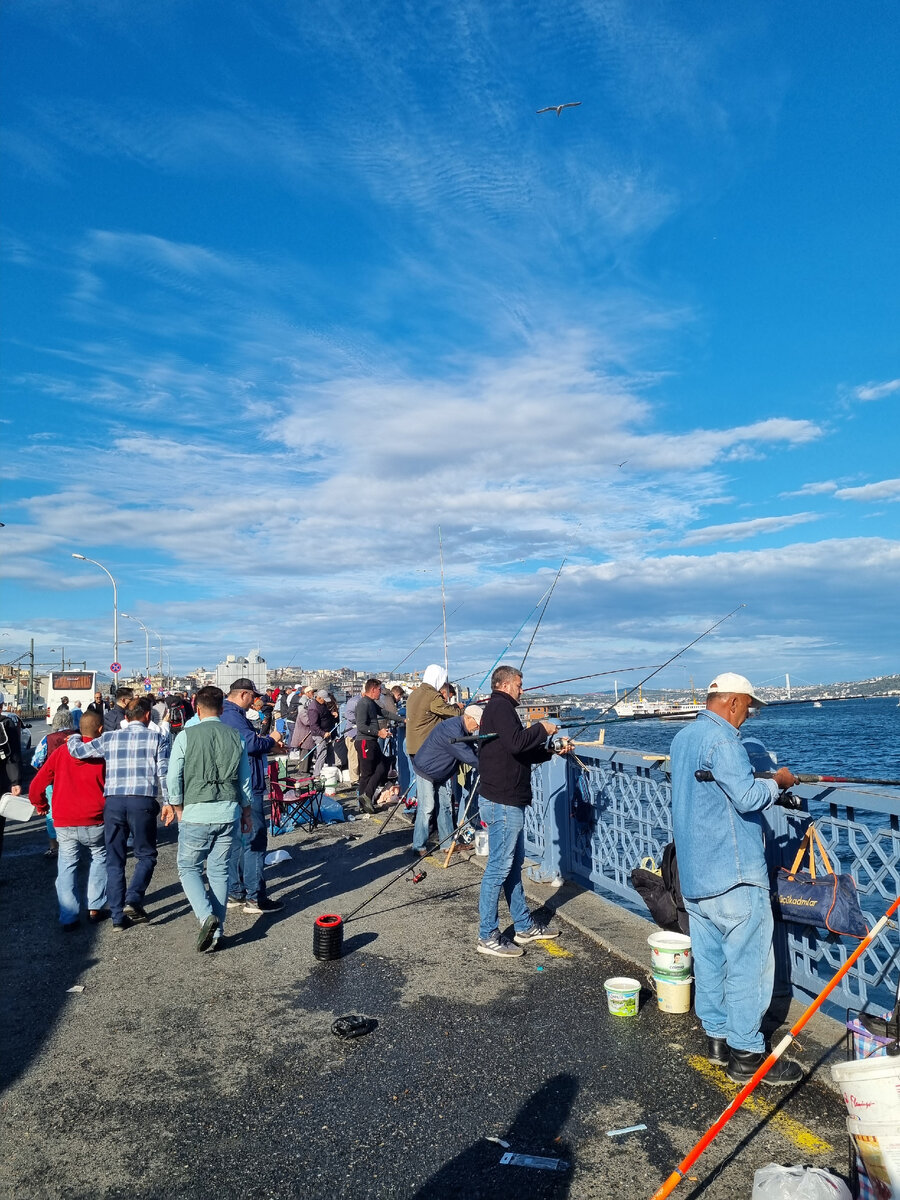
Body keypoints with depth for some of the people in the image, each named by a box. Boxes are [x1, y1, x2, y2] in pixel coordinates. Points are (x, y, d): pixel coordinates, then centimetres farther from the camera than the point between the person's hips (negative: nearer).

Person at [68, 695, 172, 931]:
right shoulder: (157, 738, 5)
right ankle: (133, 900, -7)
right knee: (146, 855, 13)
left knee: (114, 860, 12)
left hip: (113, 802, 2)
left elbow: (77, 750, 16)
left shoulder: (110, 738, 11)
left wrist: (73, 738, 37)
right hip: (143, 801, -2)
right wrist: (168, 802, 2)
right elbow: (164, 773, -1)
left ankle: (118, 916, 13)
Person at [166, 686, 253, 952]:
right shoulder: (235, 737, 4)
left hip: (196, 813, -3)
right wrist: (247, 813, 20)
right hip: (228, 813, 3)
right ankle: (217, 933, 14)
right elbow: (245, 781, 9)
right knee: (219, 871, 12)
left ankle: (207, 916, -8)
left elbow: (173, 778, -4)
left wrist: (179, 810, 10)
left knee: (188, 868, 12)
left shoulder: (186, 736, -5)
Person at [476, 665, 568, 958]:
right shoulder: (501, 706, -13)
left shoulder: (497, 708, 19)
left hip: (506, 801, 11)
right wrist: (541, 728, -13)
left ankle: (524, 927, 29)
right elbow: (516, 744, -28)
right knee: (499, 868, -4)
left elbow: (522, 754, 21)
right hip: (502, 802, -11)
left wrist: (552, 750, 12)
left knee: (514, 864, 17)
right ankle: (488, 937, 4)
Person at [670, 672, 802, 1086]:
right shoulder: (722, 738, -18)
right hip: (733, 876, -9)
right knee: (748, 962, 1)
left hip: (694, 875, 9)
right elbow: (748, 798, -23)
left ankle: (717, 1037, 26)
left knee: (709, 958, 15)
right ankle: (746, 1055, 8)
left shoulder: (683, 737, 13)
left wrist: (761, 782, 21)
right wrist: (777, 782, -5)